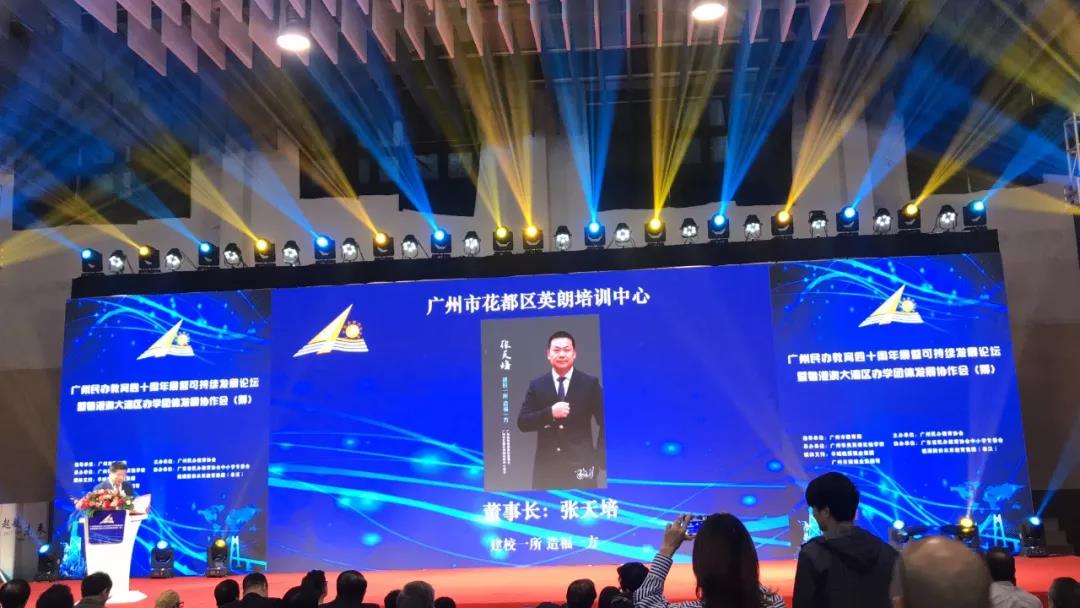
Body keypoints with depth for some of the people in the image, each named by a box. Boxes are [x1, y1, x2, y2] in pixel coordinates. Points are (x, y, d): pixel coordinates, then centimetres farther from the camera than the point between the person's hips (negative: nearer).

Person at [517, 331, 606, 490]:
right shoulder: (536, 386, 7)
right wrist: (550, 413, -15)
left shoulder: (590, 383, 2)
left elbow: (605, 423, 5)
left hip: (581, 463, -1)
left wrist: (600, 457, -3)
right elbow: (522, 423, 1)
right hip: (547, 465, 2)